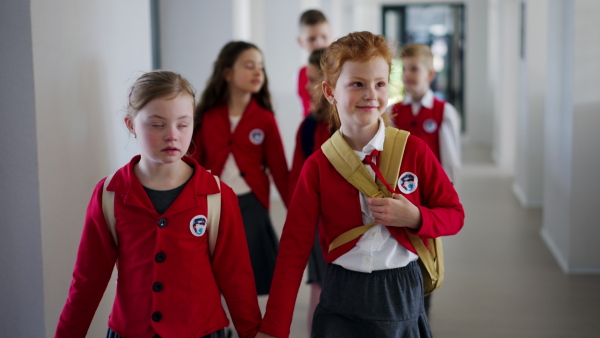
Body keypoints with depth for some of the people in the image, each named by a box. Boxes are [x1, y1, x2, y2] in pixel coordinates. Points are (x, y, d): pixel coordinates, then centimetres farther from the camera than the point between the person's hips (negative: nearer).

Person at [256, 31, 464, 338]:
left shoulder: (414, 151, -5)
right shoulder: (318, 166, -5)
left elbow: (454, 215, 3)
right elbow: (294, 247, -6)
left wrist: (414, 217, -19)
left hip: (402, 294, 0)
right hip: (341, 301, 0)